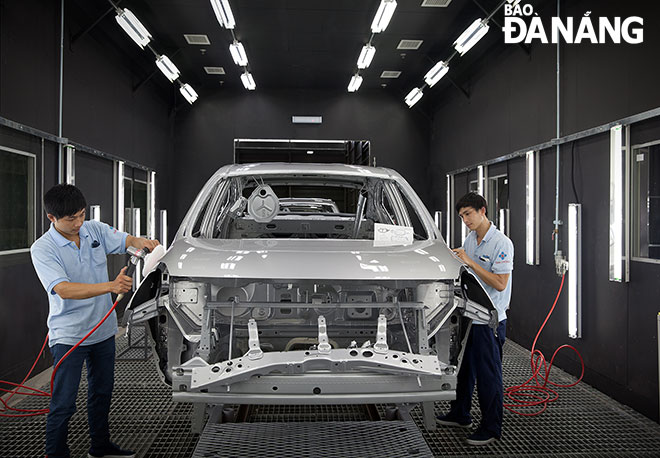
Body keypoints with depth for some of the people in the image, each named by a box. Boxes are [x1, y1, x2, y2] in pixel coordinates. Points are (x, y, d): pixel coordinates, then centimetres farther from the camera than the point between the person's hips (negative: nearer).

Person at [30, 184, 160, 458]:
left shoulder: (95, 230, -2)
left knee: (102, 392, 19)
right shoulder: (42, 249, -18)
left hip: (103, 329, 6)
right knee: (63, 403, -4)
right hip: (68, 336, -6)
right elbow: (64, 290, -30)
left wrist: (140, 242, -17)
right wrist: (110, 286, -43)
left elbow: (125, 240, 9)